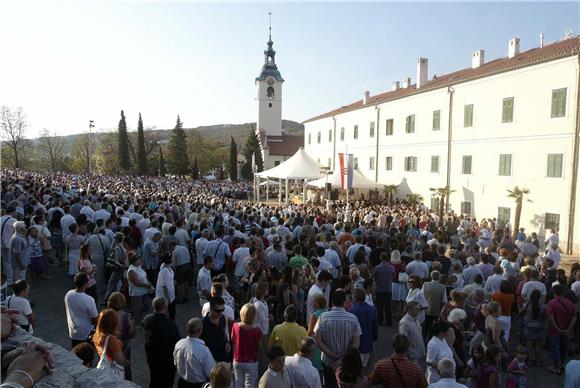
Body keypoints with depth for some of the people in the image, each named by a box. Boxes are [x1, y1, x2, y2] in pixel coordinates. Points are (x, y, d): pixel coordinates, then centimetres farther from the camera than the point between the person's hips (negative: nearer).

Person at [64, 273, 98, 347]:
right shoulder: (89, 300, -29)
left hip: (73, 333, 6)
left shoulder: (68, 295, -11)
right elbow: (94, 320, -20)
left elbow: (67, 311, 7)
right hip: (86, 335, -6)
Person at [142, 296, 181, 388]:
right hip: (167, 359, -5)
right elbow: (177, 342, -20)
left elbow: (145, 335, 3)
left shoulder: (146, 319, -14)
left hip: (151, 356, 5)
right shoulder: (170, 324, -30)